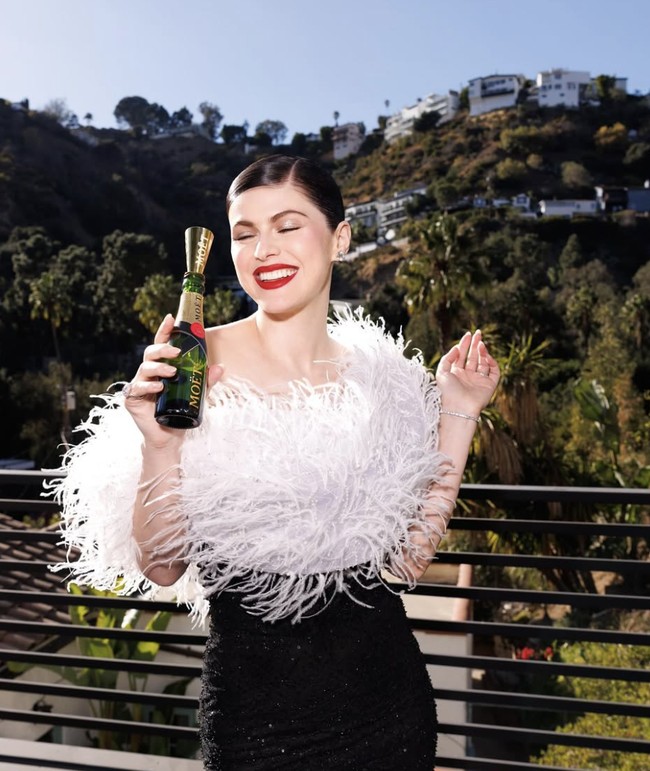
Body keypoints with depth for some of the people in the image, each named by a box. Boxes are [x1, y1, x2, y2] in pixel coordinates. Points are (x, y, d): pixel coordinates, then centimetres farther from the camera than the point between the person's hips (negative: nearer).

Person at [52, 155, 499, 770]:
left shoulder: (380, 374, -3)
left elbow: (410, 557, -3)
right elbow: (161, 566, -11)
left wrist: (457, 413, -3)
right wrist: (161, 446, -26)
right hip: (253, 707, -3)